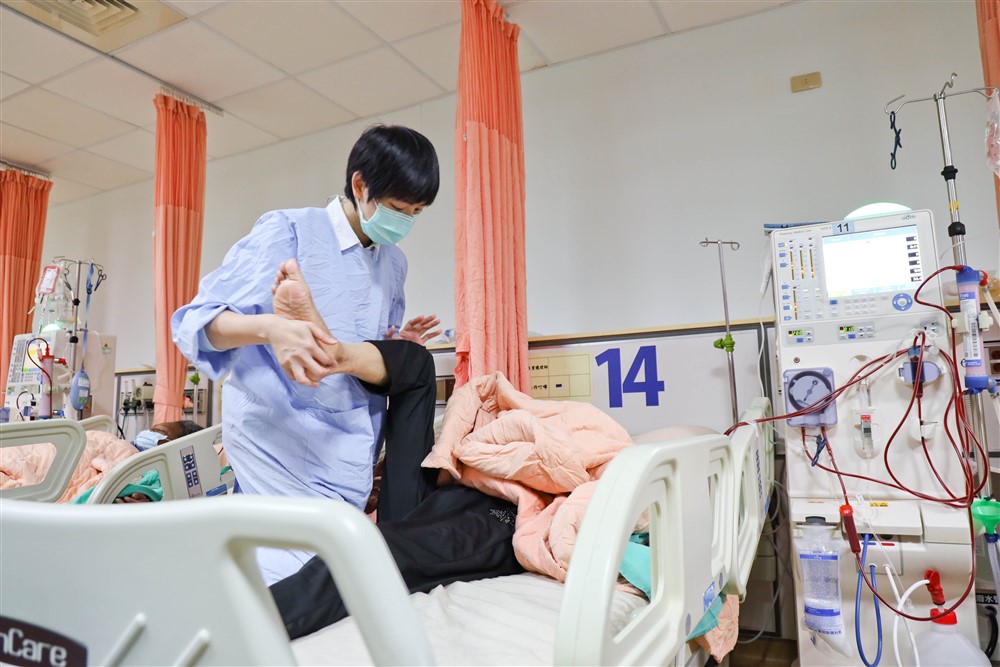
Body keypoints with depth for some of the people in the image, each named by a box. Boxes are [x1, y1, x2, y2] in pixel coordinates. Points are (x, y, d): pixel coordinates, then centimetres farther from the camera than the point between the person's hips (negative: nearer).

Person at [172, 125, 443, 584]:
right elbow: (199, 321, -12)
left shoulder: (394, 262, 13)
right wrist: (270, 328, -33)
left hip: (350, 451, 6)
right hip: (280, 438, -6)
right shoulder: (288, 231, -7)